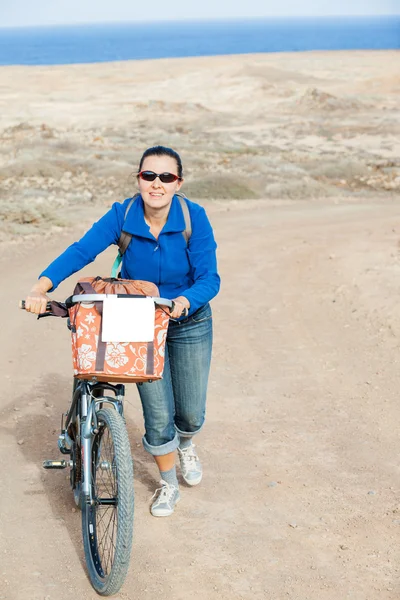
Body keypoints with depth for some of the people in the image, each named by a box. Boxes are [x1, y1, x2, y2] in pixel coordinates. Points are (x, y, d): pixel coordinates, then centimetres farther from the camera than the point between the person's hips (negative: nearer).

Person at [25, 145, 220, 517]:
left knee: (191, 413, 11)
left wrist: (184, 301, -44)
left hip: (190, 323, 0)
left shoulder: (194, 217, -21)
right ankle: (168, 484, 26)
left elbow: (209, 278, -23)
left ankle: (186, 445, 49)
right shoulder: (122, 215, -18)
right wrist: (40, 288, -42)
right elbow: (80, 251, -27)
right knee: (158, 415, -2)